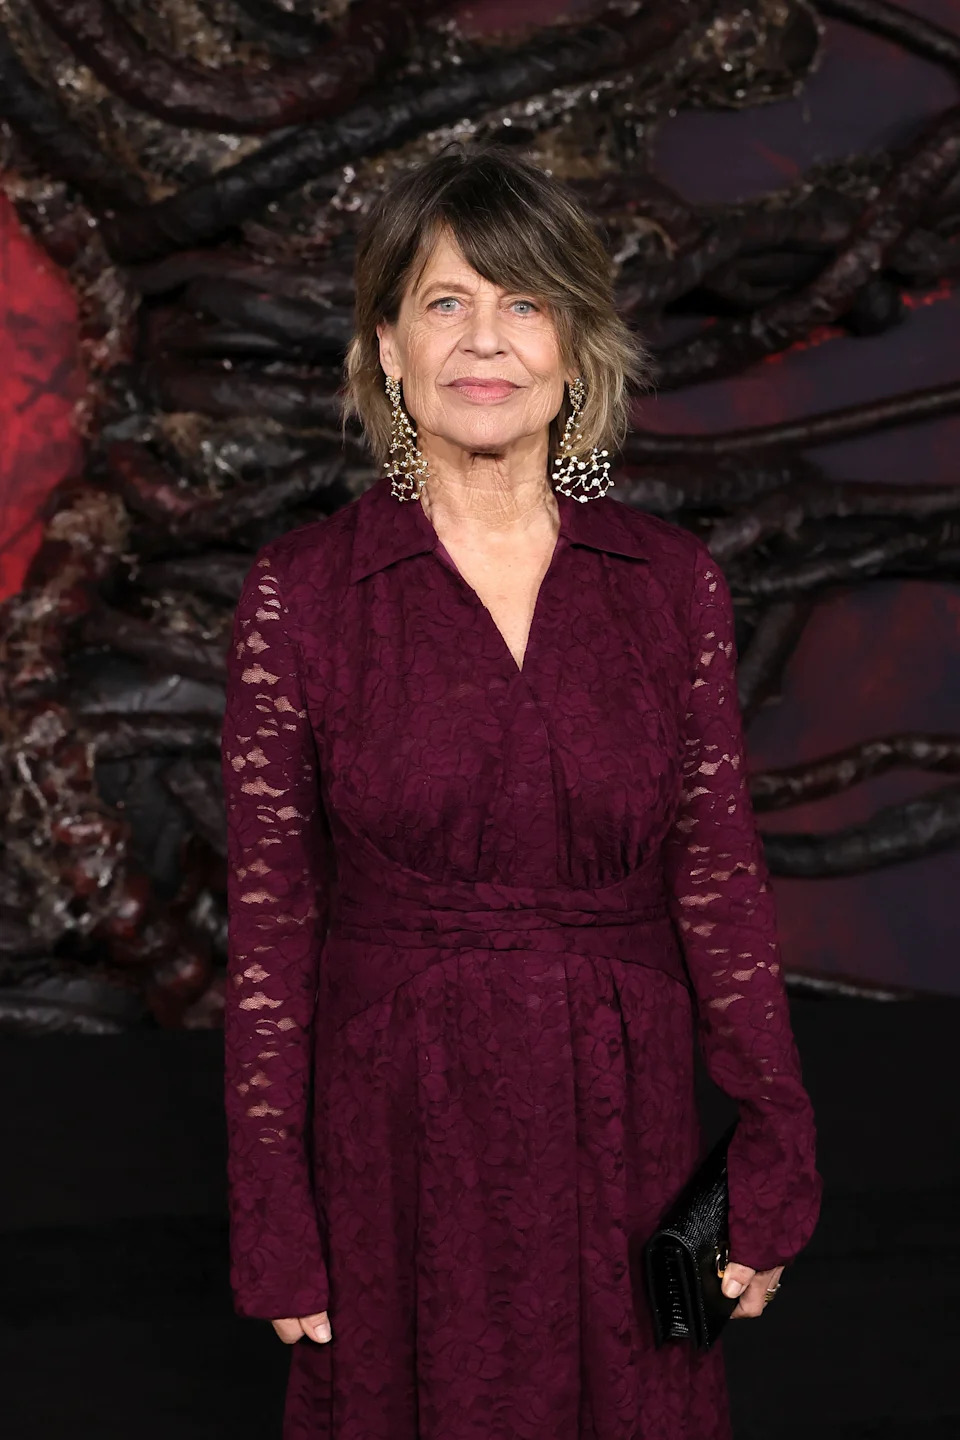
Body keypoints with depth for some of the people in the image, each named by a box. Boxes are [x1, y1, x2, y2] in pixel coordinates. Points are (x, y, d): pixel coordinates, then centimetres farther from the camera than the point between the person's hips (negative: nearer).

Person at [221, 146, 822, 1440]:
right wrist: (275, 1224, -4)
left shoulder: (672, 583, 0)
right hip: (400, 1135, -1)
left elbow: (721, 880, 2)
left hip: (622, 1126, 2)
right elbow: (271, 915, -4)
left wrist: (773, 1175, 0)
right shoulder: (301, 593, -5)